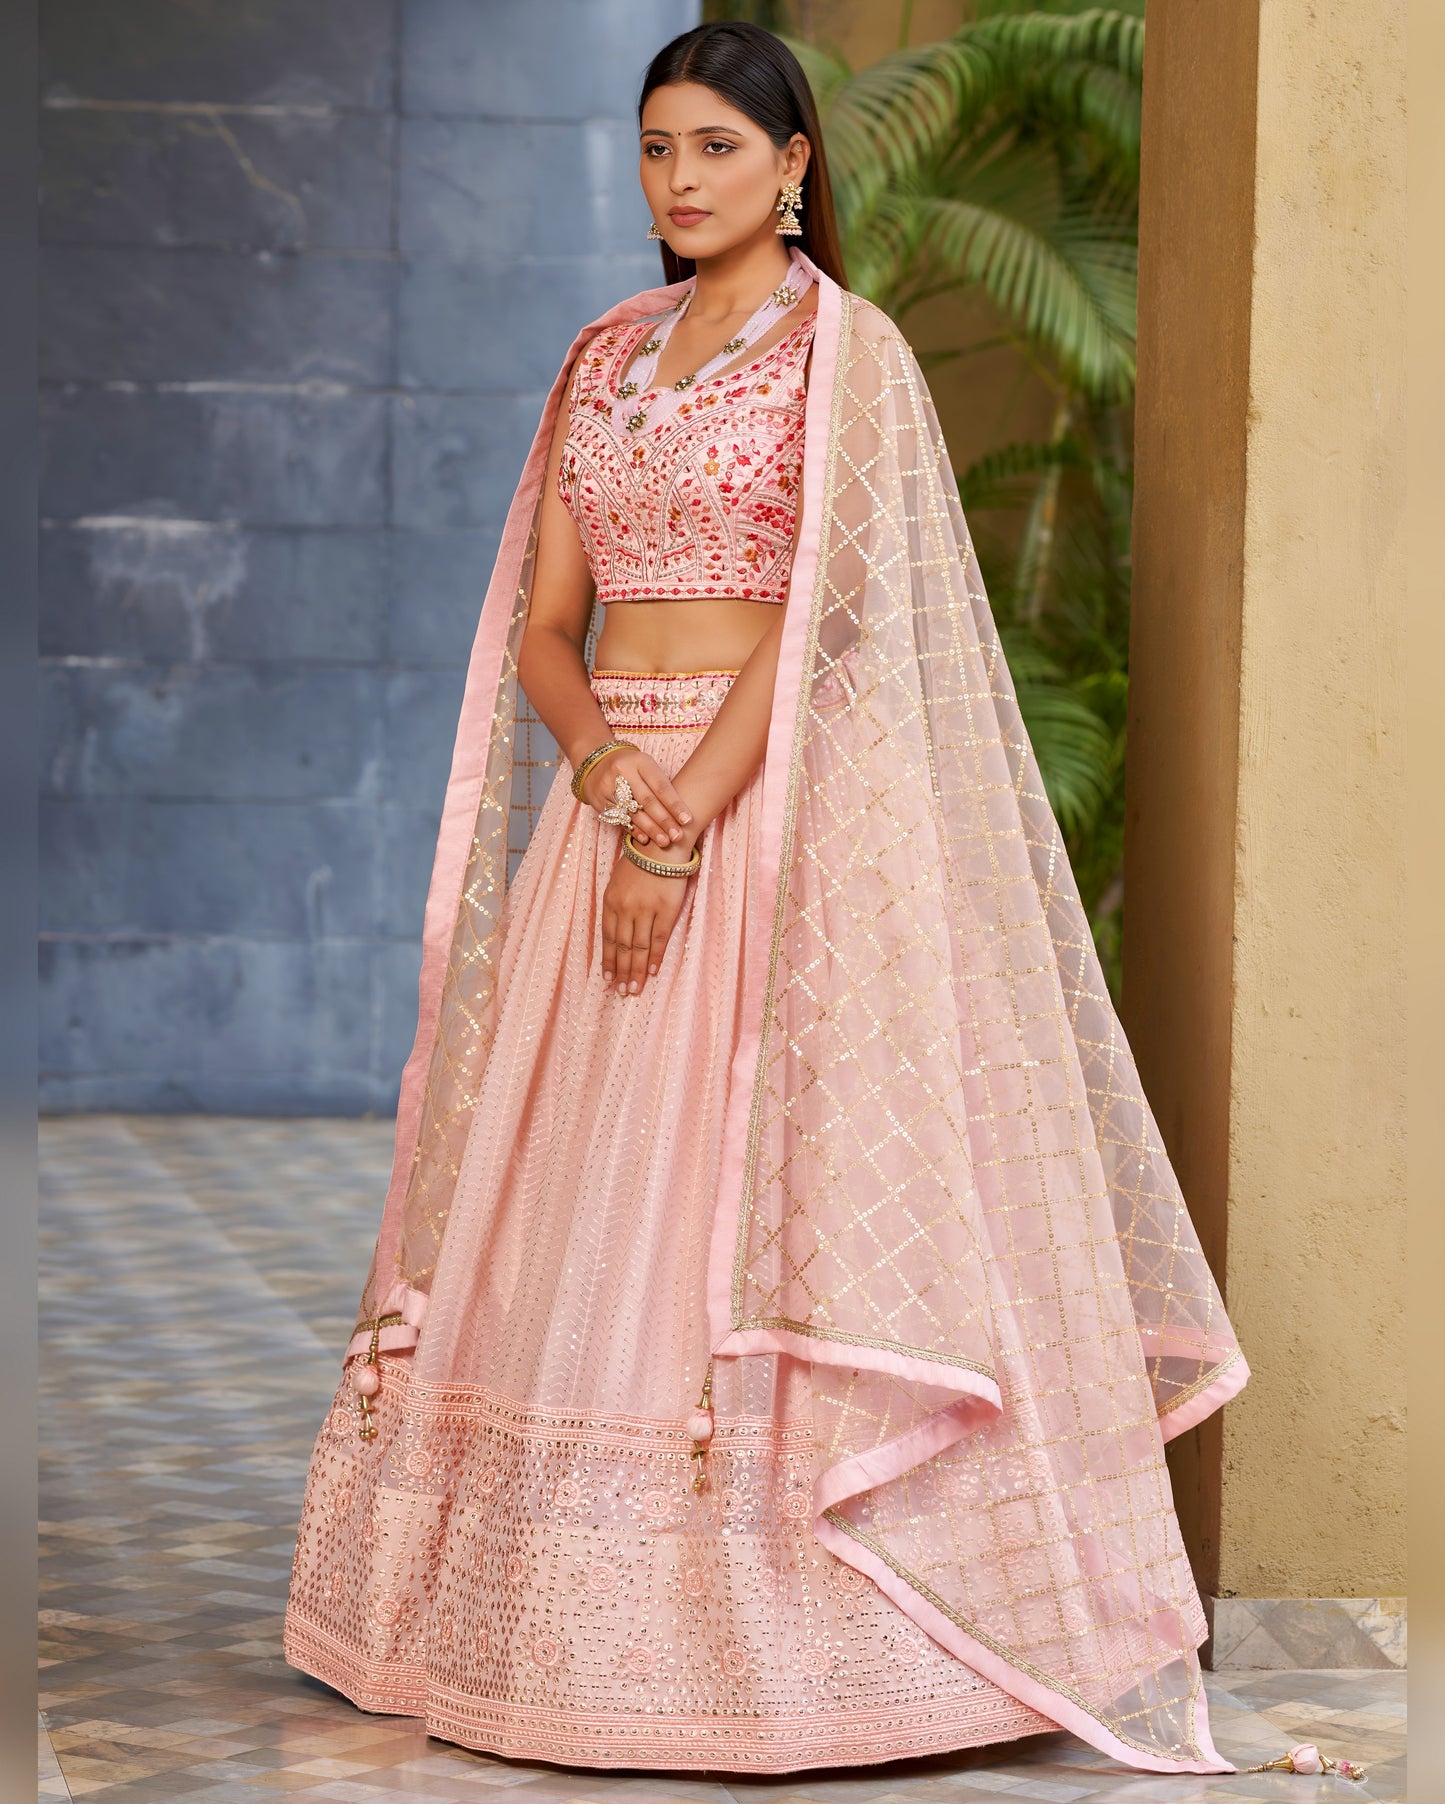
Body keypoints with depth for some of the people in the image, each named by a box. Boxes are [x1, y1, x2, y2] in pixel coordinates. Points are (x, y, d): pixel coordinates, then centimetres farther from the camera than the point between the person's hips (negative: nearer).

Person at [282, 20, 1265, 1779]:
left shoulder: (847, 352, -3)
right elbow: (541, 624, 11)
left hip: (778, 809, -6)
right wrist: (606, 772, -8)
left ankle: (778, 1627, -2)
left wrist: (683, 825, -18)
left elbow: (824, 613, -13)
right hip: (613, 795, 6)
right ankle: (588, 1616, 12)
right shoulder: (602, 358, 15)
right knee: (578, 1203, 5)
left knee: (753, 1199, -9)